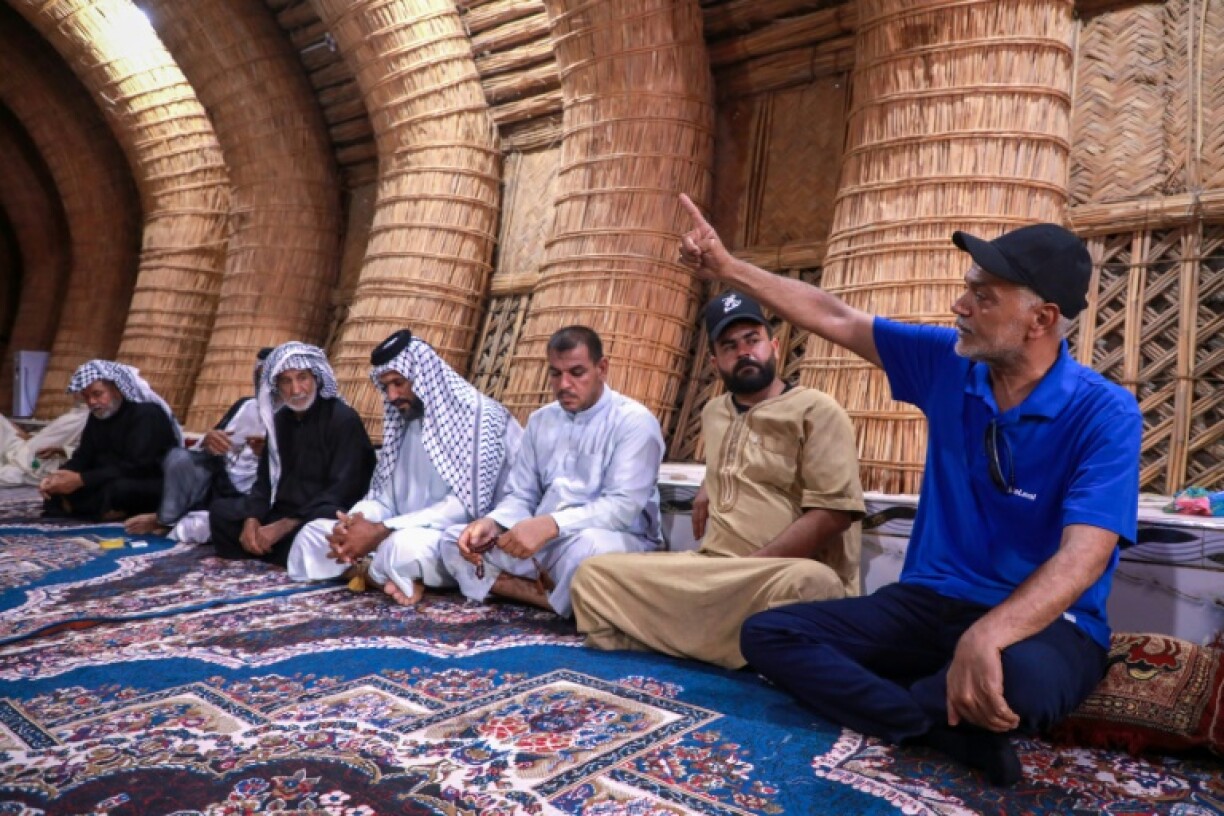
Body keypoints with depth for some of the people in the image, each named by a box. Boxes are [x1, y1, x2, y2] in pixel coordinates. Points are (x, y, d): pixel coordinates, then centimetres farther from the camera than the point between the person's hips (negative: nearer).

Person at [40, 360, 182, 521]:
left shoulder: (147, 413, -18)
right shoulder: (98, 415, 9)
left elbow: (136, 467, -26)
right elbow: (83, 457, 5)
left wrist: (81, 480, -28)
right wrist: (56, 477, -15)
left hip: (155, 487, -8)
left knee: (116, 489, -37)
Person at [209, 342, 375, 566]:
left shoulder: (343, 419, -12)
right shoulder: (280, 419, 11)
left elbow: (343, 489, -19)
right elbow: (266, 478, 10)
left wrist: (285, 526, -23)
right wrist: (252, 519, -10)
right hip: (280, 512, 7)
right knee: (219, 510, -3)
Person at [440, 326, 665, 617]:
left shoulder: (634, 421, -10)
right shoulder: (540, 421, 11)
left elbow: (622, 506, -21)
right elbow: (521, 496, 9)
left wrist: (550, 525, -34)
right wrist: (492, 523, -15)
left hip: (619, 543, -6)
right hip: (543, 544, 7)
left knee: (586, 546, -41)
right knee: (455, 541, -7)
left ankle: (567, 603, -8)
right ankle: (560, 599, -17)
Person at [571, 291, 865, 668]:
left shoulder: (815, 410, -3)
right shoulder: (713, 412, 19)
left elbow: (833, 511, -13)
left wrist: (749, 565, -14)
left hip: (785, 575, -5)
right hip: (711, 567, 6)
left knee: (812, 583, -41)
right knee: (594, 575, -4)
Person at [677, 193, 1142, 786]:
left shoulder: (1105, 414, -15)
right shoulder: (948, 363, -1)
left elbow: (1083, 556, -26)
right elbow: (834, 318, 6)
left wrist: (986, 636, -44)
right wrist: (729, 268, 5)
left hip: (1040, 622, -4)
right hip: (930, 603, 5)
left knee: (1020, 675, -42)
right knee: (766, 633, -12)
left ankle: (874, 705, -12)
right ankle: (954, 735, -22)